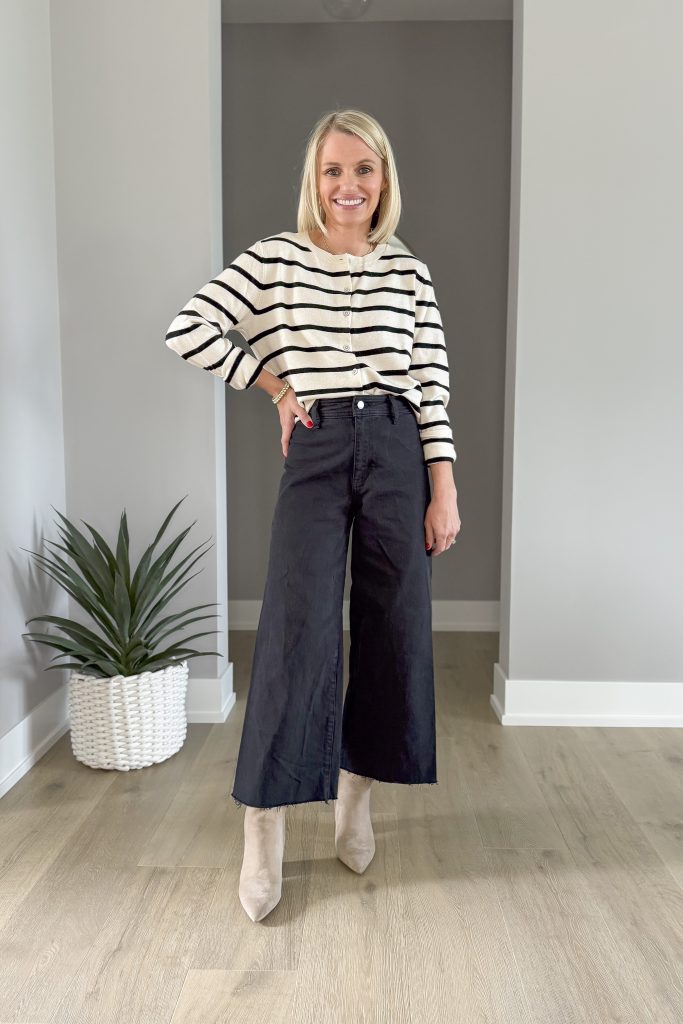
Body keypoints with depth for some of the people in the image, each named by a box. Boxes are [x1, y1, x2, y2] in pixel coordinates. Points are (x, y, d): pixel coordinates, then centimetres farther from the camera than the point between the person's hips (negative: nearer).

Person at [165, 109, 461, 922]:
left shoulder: (410, 273, 9)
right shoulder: (273, 259, 4)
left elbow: (432, 387, 5)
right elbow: (187, 331, 0)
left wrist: (445, 489, -2)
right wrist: (275, 383, 1)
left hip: (398, 451, 3)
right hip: (315, 453, -2)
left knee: (393, 628, 5)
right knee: (298, 629, -8)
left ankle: (356, 794, 26)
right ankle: (262, 833, 4)